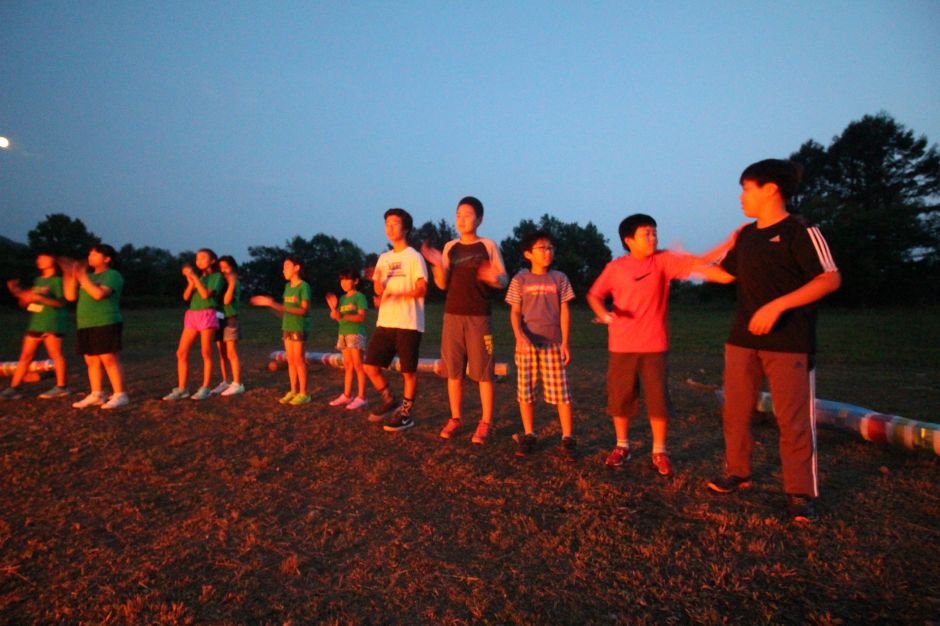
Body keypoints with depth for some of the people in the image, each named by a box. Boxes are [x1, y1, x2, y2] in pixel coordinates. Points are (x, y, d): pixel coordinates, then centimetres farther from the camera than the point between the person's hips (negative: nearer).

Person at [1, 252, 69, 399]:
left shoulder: (57, 280, -5)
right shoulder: (37, 280, 18)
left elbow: (61, 302, -14)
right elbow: (25, 303, 20)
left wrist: (40, 298, -25)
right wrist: (17, 291, 4)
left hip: (51, 324, -8)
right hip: (35, 324, 8)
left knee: (55, 355, -4)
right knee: (25, 356, 7)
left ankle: (61, 387, 3)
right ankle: (13, 388, 10)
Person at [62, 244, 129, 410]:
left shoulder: (112, 275, -4)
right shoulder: (89, 277, 19)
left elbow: (99, 294, -19)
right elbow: (70, 296, 13)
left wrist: (82, 277, -13)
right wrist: (69, 275, 6)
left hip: (106, 324, -8)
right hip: (85, 325, 8)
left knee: (109, 359, -11)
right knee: (91, 360, 8)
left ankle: (120, 395, -9)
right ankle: (96, 395, 15)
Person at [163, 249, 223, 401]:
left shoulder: (217, 276, 1)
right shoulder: (197, 277, 19)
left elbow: (206, 294, -13)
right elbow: (186, 296, 9)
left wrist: (195, 277, -9)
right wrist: (190, 281, -6)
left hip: (207, 315, -6)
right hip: (191, 315, 6)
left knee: (206, 353, -3)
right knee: (181, 353, 0)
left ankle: (205, 388, 5)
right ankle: (181, 389, 6)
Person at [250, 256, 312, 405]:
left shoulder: (304, 286, -9)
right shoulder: (287, 286, 12)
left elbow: (304, 310, -16)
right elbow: (285, 310, 12)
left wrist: (278, 306, -24)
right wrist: (269, 303, 4)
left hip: (299, 328, -7)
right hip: (287, 327, 7)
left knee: (299, 360, -4)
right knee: (290, 360, 8)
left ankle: (303, 393, 3)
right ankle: (293, 391, 16)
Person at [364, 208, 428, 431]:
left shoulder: (413, 257, -3)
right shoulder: (383, 258, 15)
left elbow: (422, 289, -11)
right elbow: (379, 291, 13)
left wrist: (397, 295, -24)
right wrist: (376, 280, -9)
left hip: (408, 323, -6)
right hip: (385, 322, 6)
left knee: (408, 371, 1)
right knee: (370, 365, 4)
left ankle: (406, 413, 16)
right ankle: (389, 400, 25)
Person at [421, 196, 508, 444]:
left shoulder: (488, 246, 0)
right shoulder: (450, 247, 10)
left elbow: (504, 280, 0)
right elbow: (443, 284, 6)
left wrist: (493, 278, -23)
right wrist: (437, 264, -12)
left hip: (479, 317, -3)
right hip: (452, 315, 4)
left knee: (483, 372, -1)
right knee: (453, 370, 7)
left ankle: (485, 423, 10)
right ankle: (455, 419, 20)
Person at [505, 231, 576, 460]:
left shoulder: (559, 278, 5)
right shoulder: (520, 279, 3)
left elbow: (564, 311, 4)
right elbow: (515, 312, 1)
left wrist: (565, 343, -3)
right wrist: (519, 336, -17)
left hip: (553, 342, 0)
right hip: (526, 343, 0)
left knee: (560, 392, -1)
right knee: (525, 391, 5)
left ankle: (567, 439, 11)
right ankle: (528, 436, 20)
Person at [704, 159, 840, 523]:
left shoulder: (800, 231, -7)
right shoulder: (747, 235, 13)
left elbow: (830, 279, -13)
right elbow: (725, 274, 23)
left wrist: (777, 306, -22)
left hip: (789, 342, -6)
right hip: (743, 339, 7)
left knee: (794, 420, 0)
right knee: (735, 412, 11)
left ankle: (800, 493, 15)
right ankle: (738, 472, 27)